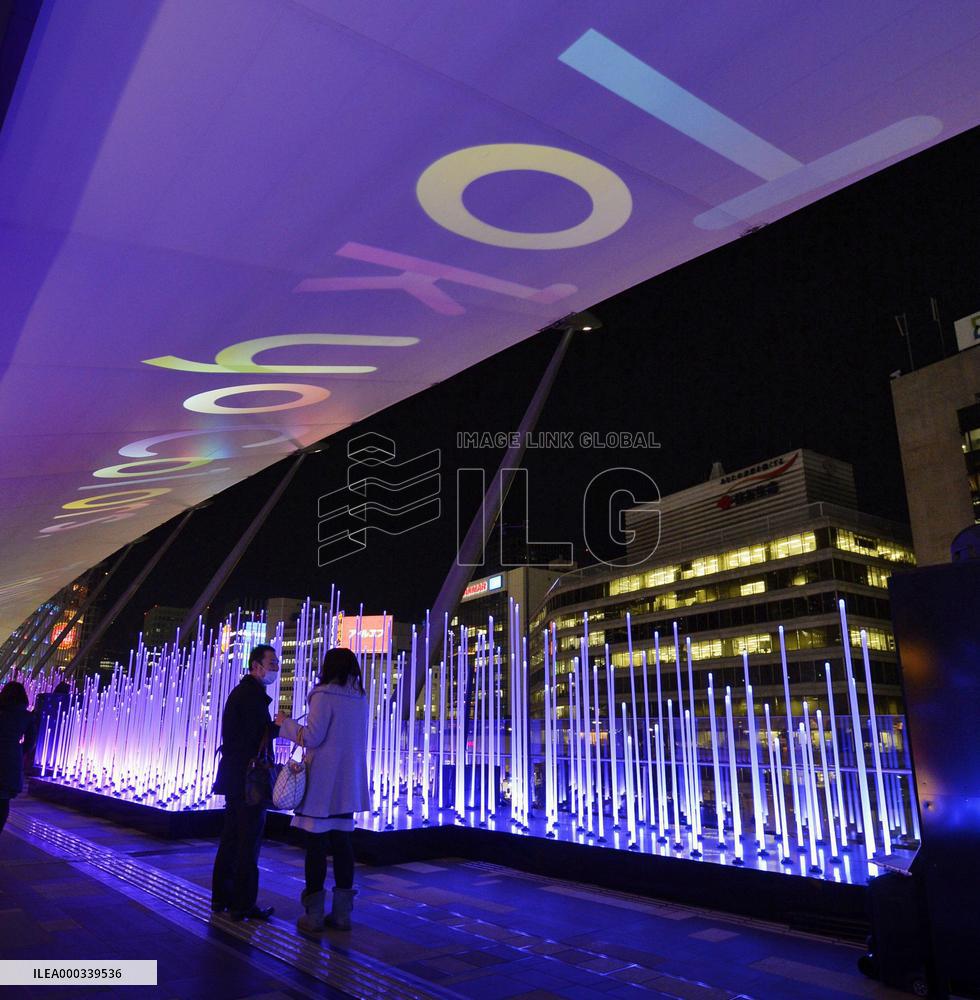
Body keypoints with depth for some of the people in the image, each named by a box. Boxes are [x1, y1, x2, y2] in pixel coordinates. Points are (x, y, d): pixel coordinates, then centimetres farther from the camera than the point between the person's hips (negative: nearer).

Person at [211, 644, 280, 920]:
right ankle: (244, 905, 4)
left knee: (231, 840, 16)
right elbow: (258, 736, -22)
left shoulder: (240, 692, 17)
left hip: (235, 779, 10)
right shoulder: (253, 695, -15)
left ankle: (222, 898, 24)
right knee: (249, 844, -2)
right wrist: (278, 726, -11)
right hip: (249, 780, -10)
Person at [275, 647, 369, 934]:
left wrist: (285, 723, 0)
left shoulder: (324, 695, -13)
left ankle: (314, 916, 8)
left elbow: (312, 737, -15)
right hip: (347, 784, 6)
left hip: (321, 784, -6)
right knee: (342, 843, 11)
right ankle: (342, 913, 16)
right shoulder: (359, 699, 9)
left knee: (316, 846, 2)